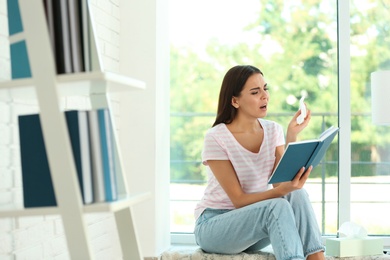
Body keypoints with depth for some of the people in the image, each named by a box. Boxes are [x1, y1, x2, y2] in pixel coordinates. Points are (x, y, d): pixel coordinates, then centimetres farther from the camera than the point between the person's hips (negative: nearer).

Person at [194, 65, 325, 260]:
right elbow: (238, 200, -18)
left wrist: (291, 137, -20)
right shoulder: (216, 138, -16)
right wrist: (281, 190, -34)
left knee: (297, 195, -24)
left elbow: (281, 182, -11)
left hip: (254, 223, 5)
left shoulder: (273, 130, 2)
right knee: (278, 206, -32)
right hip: (213, 226, -5)